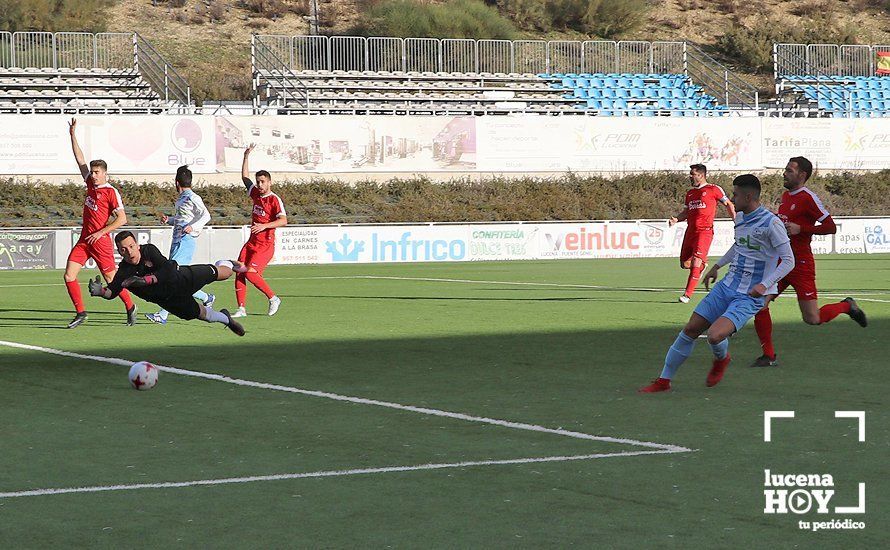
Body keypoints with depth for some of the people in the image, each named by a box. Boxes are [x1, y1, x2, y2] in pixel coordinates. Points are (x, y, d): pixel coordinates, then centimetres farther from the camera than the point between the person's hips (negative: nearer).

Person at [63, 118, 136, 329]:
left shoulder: (111, 192, -9)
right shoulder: (90, 184, 10)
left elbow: (122, 219, -12)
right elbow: (80, 159, 16)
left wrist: (101, 232, -16)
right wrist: (73, 136, 15)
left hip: (100, 241, -7)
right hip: (84, 240, 7)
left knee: (111, 279, 1)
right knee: (69, 275, -5)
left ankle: (130, 307, 22)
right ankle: (80, 313, 1)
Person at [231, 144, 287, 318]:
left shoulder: (274, 200, -10)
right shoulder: (256, 194, 12)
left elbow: (283, 220, -21)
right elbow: (245, 176, 25)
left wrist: (264, 225, -28)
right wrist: (246, 156, 19)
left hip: (266, 244, -7)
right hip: (252, 243, 8)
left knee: (250, 272, -19)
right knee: (239, 272, -4)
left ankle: (273, 298, -3)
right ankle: (241, 308, -1)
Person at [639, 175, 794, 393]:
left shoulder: (771, 223, -17)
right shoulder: (740, 218, 8)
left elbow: (788, 260, -15)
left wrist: (765, 285, -26)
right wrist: (717, 266, 29)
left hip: (750, 297, -8)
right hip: (727, 286, 8)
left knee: (715, 336, -25)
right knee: (691, 329, 3)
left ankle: (722, 359, 12)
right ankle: (664, 380, 15)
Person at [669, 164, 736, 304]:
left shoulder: (713, 190, 1)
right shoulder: (690, 193, 18)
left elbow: (728, 204, 9)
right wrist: (676, 219, 2)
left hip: (705, 230, -7)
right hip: (690, 230, 7)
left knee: (696, 261, -17)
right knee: (685, 264, 7)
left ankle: (688, 294, -16)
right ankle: (703, 264, 39)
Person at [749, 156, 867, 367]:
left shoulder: (807, 198, -13)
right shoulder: (786, 196, 13)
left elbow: (831, 227, -16)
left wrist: (800, 229, -22)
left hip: (800, 265, -8)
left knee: (812, 319, -5)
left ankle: (847, 306, 23)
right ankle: (768, 355, 3)